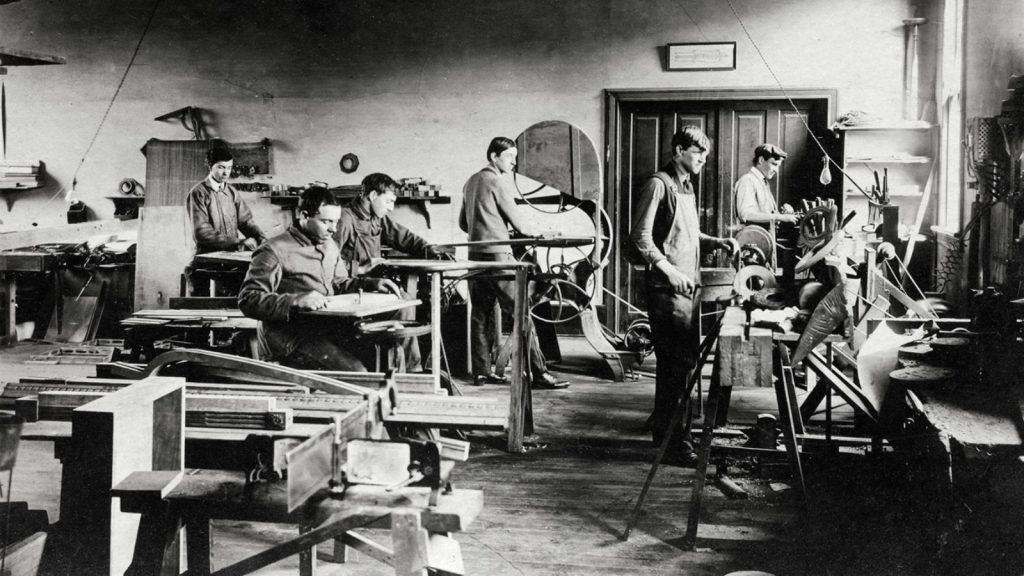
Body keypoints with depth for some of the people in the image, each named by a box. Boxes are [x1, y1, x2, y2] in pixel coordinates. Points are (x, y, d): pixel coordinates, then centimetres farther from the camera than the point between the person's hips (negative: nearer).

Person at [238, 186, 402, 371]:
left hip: (327, 329, 8)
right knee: (355, 373, -27)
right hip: (290, 339, -8)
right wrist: (295, 301, -29)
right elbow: (248, 300, -16)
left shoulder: (329, 245, 17)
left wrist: (372, 284, 13)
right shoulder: (274, 251, -10)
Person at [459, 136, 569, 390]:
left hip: (475, 254, 9)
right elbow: (516, 220, -10)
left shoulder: (471, 181, 16)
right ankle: (539, 373, -8)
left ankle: (481, 371, 13)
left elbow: (463, 223, 22)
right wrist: (537, 234, 6)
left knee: (480, 314, 11)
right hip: (497, 255, -9)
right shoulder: (498, 181, -10)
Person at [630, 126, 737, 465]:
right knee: (679, 363, -10)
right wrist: (668, 269, -24)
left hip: (689, 286, 9)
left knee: (675, 362, 15)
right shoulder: (659, 184, -10)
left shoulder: (686, 186, 19)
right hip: (667, 288, -9)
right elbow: (640, 237, -16)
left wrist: (716, 242, 11)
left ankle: (662, 430, 25)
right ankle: (678, 440, -7)